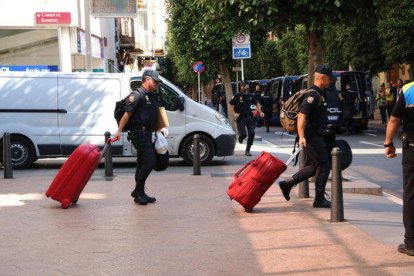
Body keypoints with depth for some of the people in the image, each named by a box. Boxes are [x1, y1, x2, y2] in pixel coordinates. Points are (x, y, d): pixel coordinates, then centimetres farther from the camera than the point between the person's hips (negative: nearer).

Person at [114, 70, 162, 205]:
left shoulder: (152, 96, 16)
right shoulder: (137, 95, -12)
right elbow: (127, 114, -17)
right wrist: (119, 131, -22)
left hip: (147, 133, 9)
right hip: (140, 133, -9)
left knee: (142, 163, 13)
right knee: (150, 161, -13)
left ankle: (139, 193, 21)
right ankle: (138, 191, -5)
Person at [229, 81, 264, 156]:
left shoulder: (250, 96, 6)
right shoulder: (237, 96, -8)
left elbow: (256, 103, 19)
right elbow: (231, 104, -6)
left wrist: (260, 112, 8)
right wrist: (234, 113, -16)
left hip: (249, 117, 4)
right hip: (240, 118, -4)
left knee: (251, 133, -5)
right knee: (243, 134, -10)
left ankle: (247, 150, 8)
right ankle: (240, 138, 31)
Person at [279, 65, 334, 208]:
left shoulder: (320, 94, 16)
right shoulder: (312, 95, -17)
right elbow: (302, 116, -25)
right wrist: (301, 136, -34)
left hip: (317, 136, 10)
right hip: (312, 136, -10)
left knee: (314, 166, 15)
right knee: (323, 166, -4)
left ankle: (287, 184, 18)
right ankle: (319, 200, 4)